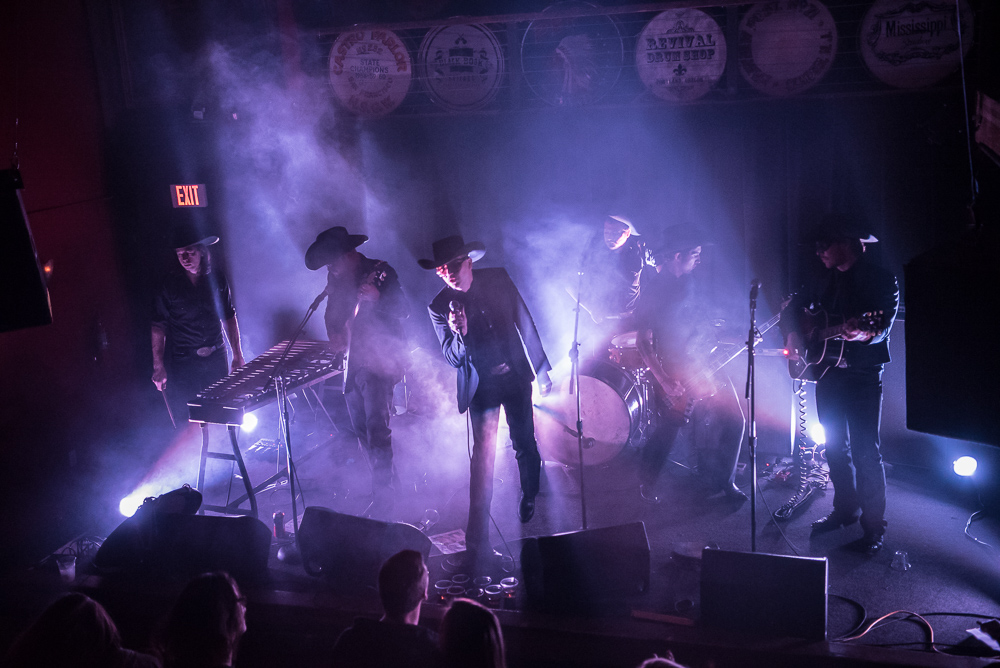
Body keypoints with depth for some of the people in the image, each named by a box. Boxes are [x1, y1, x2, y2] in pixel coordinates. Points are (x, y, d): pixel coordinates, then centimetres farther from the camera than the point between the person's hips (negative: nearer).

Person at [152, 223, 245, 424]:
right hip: (182, 363, -3)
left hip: (216, 360, 3)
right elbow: (158, 326, -3)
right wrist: (158, 366, -8)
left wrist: (237, 356, 9)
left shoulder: (217, 278, 3)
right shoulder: (168, 284, -5)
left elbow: (229, 317, 11)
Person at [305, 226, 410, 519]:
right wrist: (334, 334, 0)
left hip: (378, 360, -8)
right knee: (360, 427, 13)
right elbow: (333, 314, 20)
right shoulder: (337, 279, 11)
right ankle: (381, 482, 28)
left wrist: (377, 299, -31)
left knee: (376, 427, -14)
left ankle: (383, 496, -9)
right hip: (352, 361, 8)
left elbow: (402, 311, -14)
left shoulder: (381, 271, -9)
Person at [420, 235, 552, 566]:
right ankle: (478, 537, -8)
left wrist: (541, 370, 4)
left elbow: (525, 324, 2)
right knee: (483, 449, -12)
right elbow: (452, 359, -8)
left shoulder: (498, 280, -6)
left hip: (515, 376, 2)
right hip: (481, 387, -2)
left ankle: (529, 493, 45)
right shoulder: (439, 307, -10)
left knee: (524, 443, 14)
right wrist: (459, 333, -32)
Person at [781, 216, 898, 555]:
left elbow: (883, 326, -17)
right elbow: (793, 306, 23)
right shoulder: (824, 280, 12)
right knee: (835, 446, 12)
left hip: (863, 375, -6)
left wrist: (865, 333, -37)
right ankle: (846, 509, 26)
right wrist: (793, 334, 5)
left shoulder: (881, 279, -7)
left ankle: (874, 526, 0)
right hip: (827, 372, 7)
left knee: (865, 451, -8)